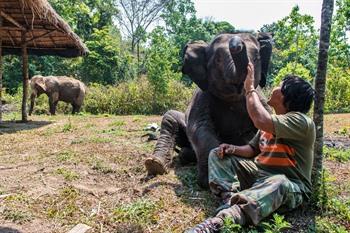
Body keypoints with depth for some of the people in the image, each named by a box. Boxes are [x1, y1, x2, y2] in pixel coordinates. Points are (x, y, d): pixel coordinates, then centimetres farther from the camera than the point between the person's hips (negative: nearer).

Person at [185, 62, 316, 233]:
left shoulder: (302, 121, -16)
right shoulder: (271, 122, 10)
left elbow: (260, 121, -33)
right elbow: (253, 149, 15)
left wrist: (250, 88, -20)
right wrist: (233, 149, -6)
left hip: (290, 185, -7)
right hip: (258, 173, 8)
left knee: (278, 183, -43)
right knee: (217, 154, -2)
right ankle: (231, 200, -28)